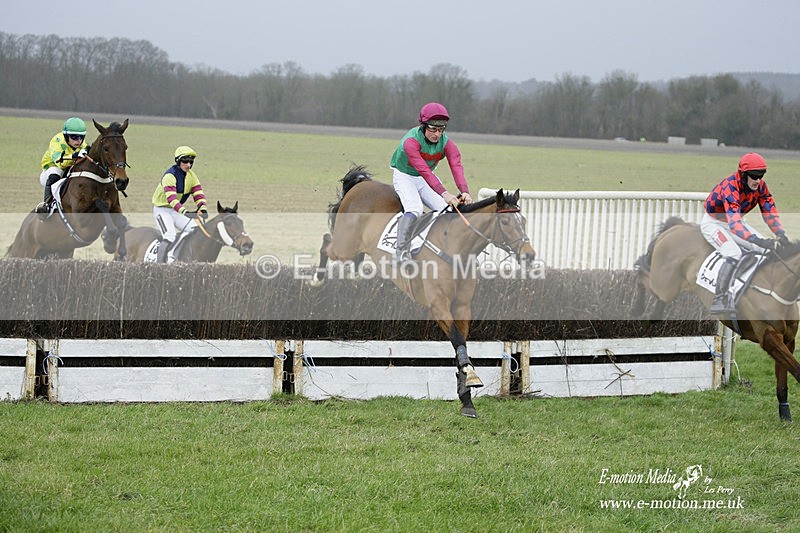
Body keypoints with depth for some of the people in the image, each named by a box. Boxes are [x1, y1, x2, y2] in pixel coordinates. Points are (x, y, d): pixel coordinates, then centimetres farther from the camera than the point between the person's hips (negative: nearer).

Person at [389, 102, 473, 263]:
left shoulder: (446, 143, -15)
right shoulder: (411, 141, -32)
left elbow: (456, 167, -31)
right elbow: (424, 170, -42)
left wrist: (464, 192, -50)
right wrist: (444, 194, -53)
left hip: (427, 180, 6)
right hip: (404, 176, -6)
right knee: (414, 209, -31)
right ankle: (401, 251, -33)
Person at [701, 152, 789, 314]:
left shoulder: (760, 186, -13)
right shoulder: (730, 187, -36)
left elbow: (769, 211, -11)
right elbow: (734, 223, -47)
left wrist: (780, 233, -29)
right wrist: (758, 240, -57)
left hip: (735, 220, 8)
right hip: (713, 223, -8)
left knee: (769, 248, -3)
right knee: (734, 254, -31)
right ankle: (719, 301, -33)